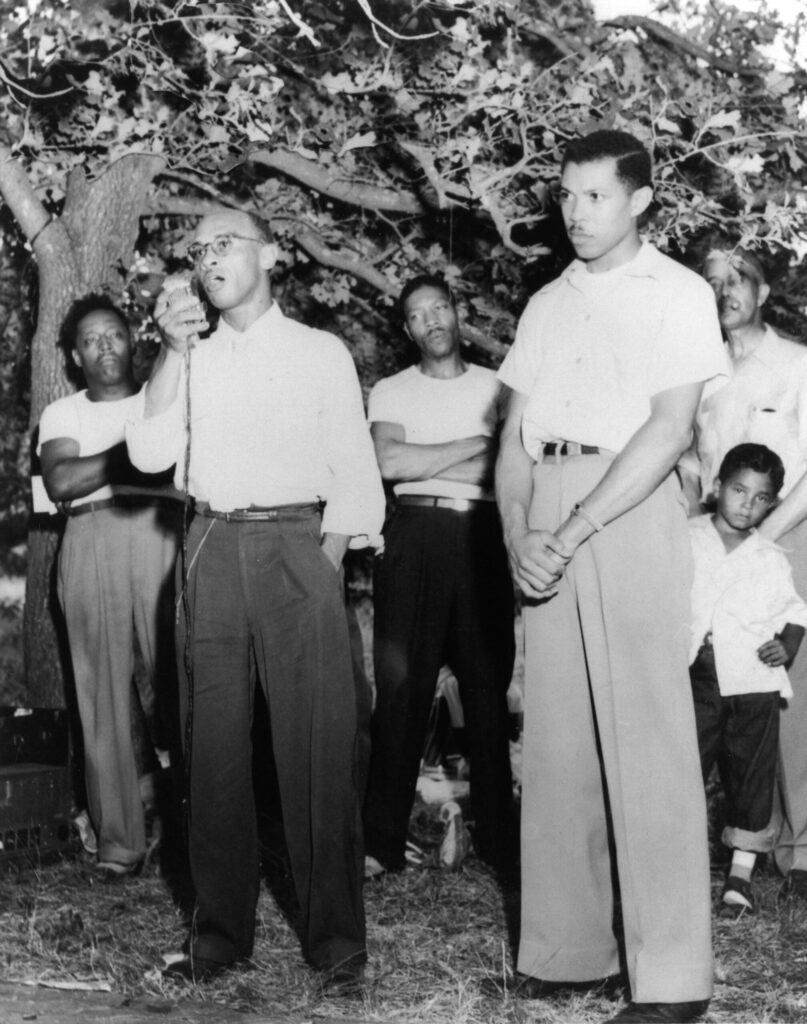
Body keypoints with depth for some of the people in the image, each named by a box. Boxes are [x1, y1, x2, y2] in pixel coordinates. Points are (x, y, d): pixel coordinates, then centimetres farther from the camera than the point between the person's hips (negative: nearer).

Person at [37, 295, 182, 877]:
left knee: (174, 678, -10)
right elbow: (60, 483, 1)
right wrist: (134, 451, -3)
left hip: (161, 531, -1)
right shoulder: (62, 414, 19)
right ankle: (119, 837, 1)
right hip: (92, 539, 1)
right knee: (102, 690, -3)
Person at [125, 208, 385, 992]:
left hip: (296, 545, -3)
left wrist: (330, 556, -5)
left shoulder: (321, 353, 9)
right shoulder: (191, 360, 16)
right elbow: (150, 452, 2)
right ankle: (220, 930, 13)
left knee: (316, 747, -6)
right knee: (214, 744, 4)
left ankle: (335, 938, 1)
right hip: (212, 548, 3)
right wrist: (173, 352, -5)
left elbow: (353, 470, 6)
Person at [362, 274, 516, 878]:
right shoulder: (390, 392, 13)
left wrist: (424, 463, -6)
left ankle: (499, 836, 9)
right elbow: (387, 461, -5)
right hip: (415, 535, -1)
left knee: (489, 687, 1)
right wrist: (473, 447, -5)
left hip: (482, 535, 1)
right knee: (402, 686, -5)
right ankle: (383, 841, -2)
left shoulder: (497, 388, 15)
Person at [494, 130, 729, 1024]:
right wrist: (517, 537, -3)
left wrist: (574, 532, -15)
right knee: (557, 738, 4)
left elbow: (670, 428, -8)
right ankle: (567, 948, 12)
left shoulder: (677, 294, 4)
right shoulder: (546, 305, 19)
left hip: (631, 509, -5)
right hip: (546, 527, 5)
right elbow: (515, 436, 14)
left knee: (645, 740, -6)